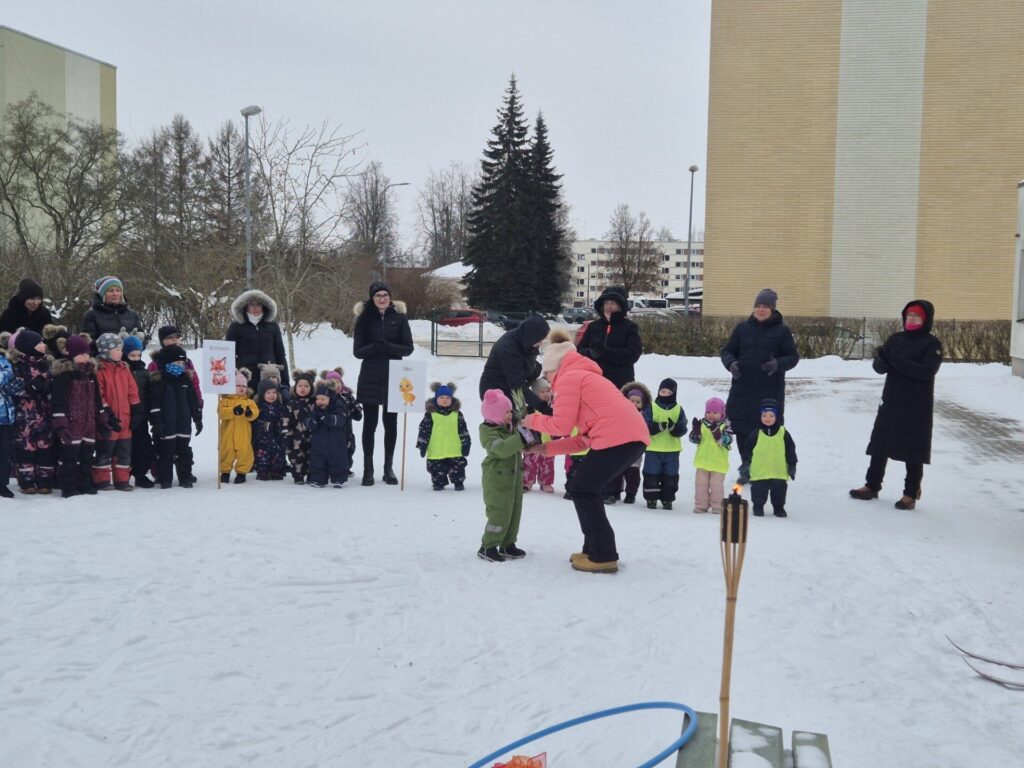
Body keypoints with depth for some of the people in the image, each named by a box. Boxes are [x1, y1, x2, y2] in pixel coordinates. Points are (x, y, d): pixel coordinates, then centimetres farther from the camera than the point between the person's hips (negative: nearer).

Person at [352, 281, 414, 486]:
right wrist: (375, 347, -21)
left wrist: (388, 347, -18)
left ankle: (388, 468, 18)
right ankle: (368, 469, 10)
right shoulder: (364, 319, 2)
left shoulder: (399, 318, 3)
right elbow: (357, 351, -2)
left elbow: (408, 348, -1)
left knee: (391, 423, 7)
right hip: (370, 378, -1)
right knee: (370, 423, 3)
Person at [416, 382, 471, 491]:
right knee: (437, 470, 6)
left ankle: (458, 482, 24)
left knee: (457, 469, 6)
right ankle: (439, 483, 24)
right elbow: (424, 429, 1)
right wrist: (422, 444, -2)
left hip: (455, 451, 1)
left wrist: (466, 444, 6)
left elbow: (463, 430, 8)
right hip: (436, 452, -1)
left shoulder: (457, 414, 4)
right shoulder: (430, 414, -2)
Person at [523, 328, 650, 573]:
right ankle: (595, 549, 22)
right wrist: (548, 448, 25)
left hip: (617, 438, -9)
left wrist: (532, 420, 13)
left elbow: (562, 425, -4)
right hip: (635, 436, 9)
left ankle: (604, 556, 4)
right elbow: (584, 438, 26)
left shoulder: (568, 377, 3)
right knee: (586, 488, 19)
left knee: (581, 489, 4)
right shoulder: (587, 376, 31)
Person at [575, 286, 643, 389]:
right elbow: (580, 350, 9)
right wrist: (590, 353, -16)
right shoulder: (593, 326, 10)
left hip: (621, 385, -3)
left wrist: (605, 351, -20)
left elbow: (634, 353, -11)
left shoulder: (630, 327, 0)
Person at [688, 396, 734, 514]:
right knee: (701, 484, 8)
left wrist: (717, 432, -33)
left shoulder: (725, 425, -5)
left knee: (717, 485, 1)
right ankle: (701, 505, 17)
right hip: (703, 460, 3)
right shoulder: (701, 424, 3)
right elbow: (694, 439, 1)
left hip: (718, 462, -3)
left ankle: (717, 507, 11)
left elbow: (728, 440, -19)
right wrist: (695, 429, -18)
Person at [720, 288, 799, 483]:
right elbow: (727, 351, 11)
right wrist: (731, 363, -11)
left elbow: (793, 357, 1)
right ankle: (747, 468, 21)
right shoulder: (742, 328, 8)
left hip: (770, 391, -2)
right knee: (742, 429, 5)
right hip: (742, 389, 3)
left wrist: (778, 364, -19)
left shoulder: (782, 330, 2)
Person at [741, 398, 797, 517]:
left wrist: (792, 466, 4)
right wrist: (746, 463, 6)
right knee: (759, 490, 5)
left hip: (779, 472, 1)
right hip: (759, 472, -1)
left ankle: (779, 507, 26)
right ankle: (758, 507, 22)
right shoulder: (757, 434, -1)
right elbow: (747, 448, 6)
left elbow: (790, 451, 5)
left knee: (779, 489, 9)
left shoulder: (783, 433, 0)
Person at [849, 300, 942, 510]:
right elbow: (879, 367, 4)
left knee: (913, 451, 1)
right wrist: (882, 359, -19)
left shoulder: (932, 343, -7)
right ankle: (872, 486, 24)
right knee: (879, 446, 11)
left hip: (917, 407, -5)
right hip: (890, 403, 5)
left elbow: (927, 370, -21)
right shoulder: (895, 339, 9)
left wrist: (897, 360, -27)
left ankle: (911, 494, 10)